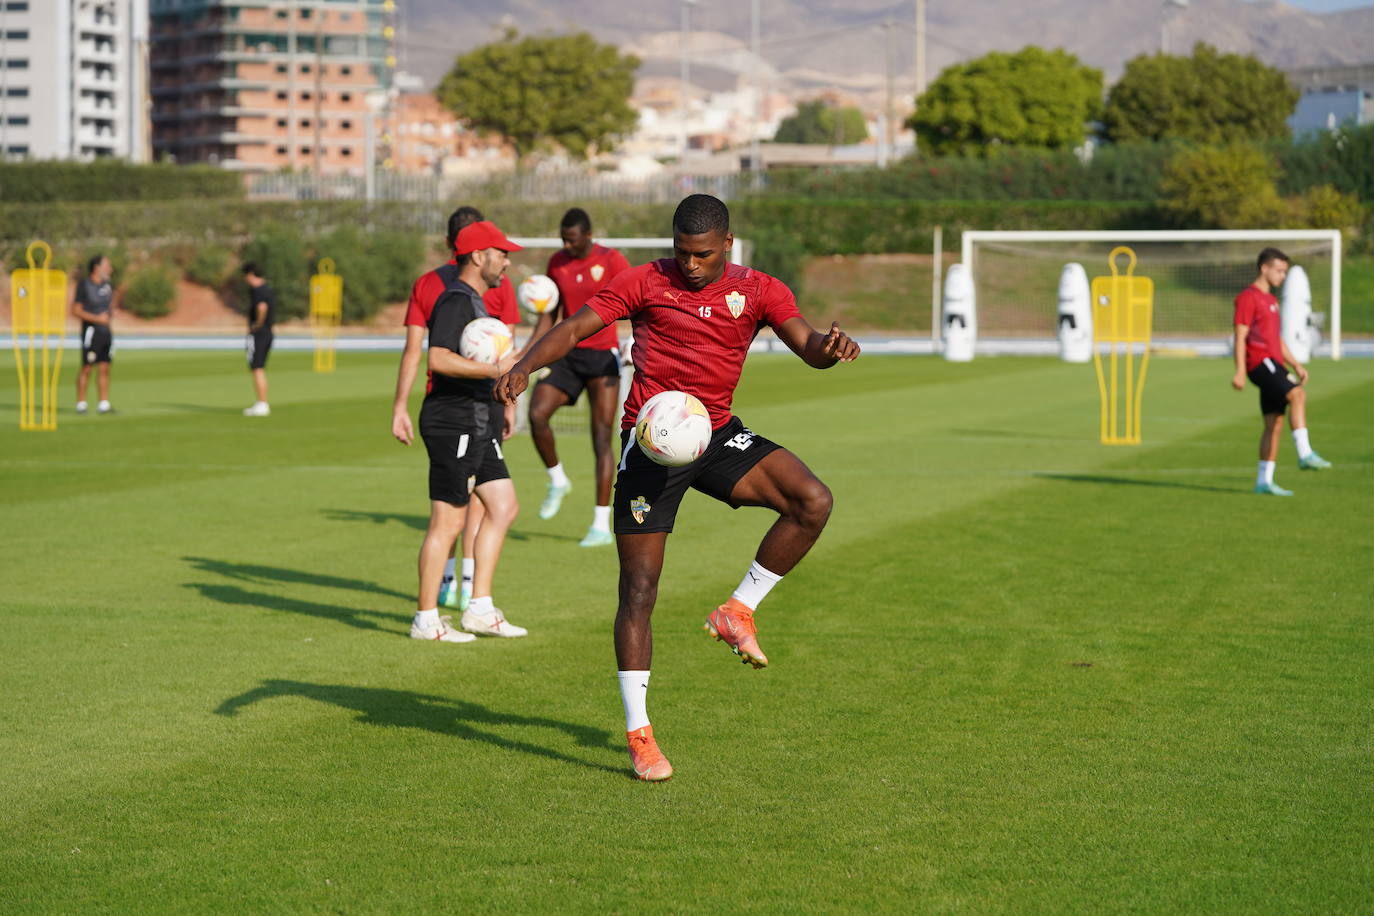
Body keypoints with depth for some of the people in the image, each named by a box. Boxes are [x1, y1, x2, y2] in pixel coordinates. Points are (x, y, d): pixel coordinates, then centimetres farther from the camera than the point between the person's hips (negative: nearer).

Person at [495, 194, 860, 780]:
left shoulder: (758, 291, 4)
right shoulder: (647, 282, -1)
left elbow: (807, 346, -7)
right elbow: (576, 327, -3)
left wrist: (830, 347, -32)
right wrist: (525, 366, -21)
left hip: (716, 435, 2)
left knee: (813, 502, -21)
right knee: (639, 590, -5)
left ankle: (738, 611, -2)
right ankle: (638, 733, 5)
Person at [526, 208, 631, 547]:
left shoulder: (612, 261, -8)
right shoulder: (557, 263, 7)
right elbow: (548, 315, 14)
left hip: (603, 356, -4)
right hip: (567, 355, 4)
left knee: (602, 437, -6)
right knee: (536, 413, -18)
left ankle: (602, 525, -3)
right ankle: (557, 481, 9)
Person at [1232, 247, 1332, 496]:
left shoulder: (1271, 300, 23)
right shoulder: (1248, 298, -6)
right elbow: (1240, 336, -12)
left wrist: (1295, 365, 21)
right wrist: (1240, 371, -19)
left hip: (1274, 364, 9)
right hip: (1260, 361, -9)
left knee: (1274, 424, 5)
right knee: (1297, 394, -26)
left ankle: (1264, 481, 8)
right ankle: (1305, 455, -31)